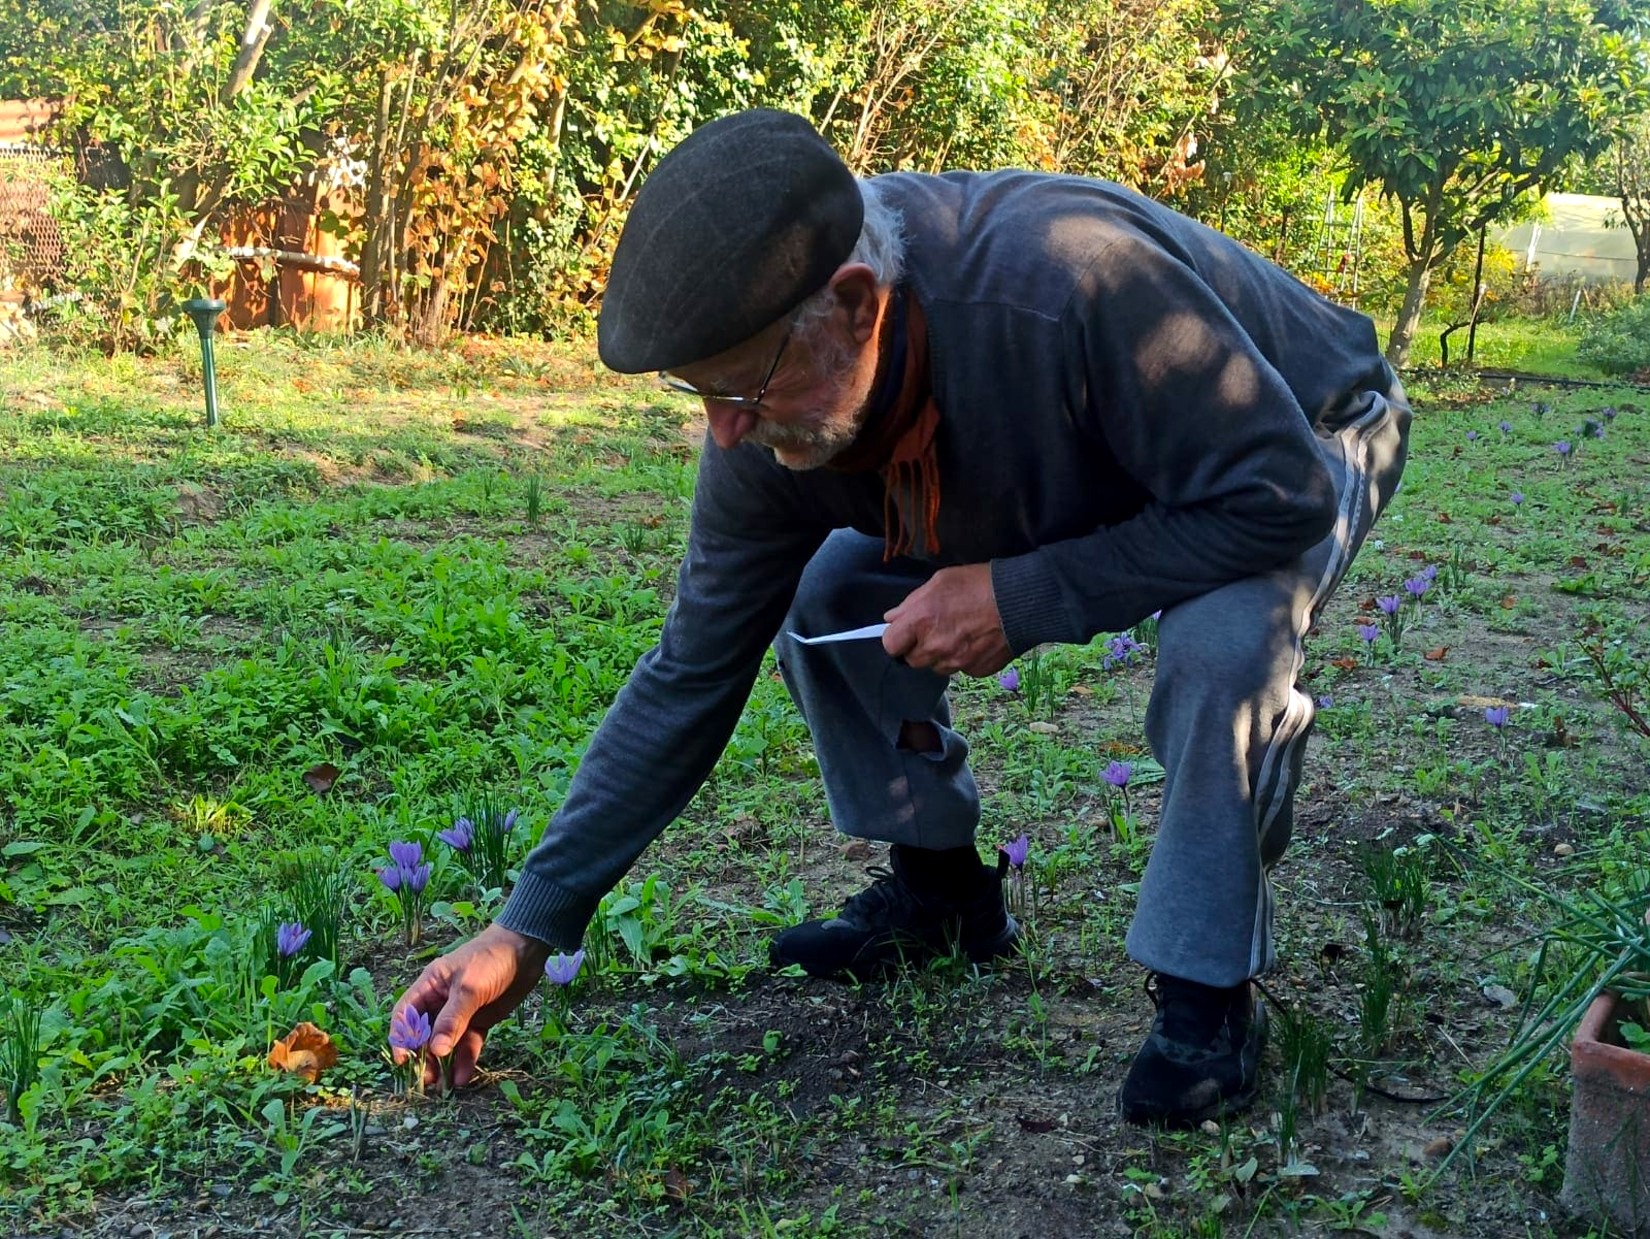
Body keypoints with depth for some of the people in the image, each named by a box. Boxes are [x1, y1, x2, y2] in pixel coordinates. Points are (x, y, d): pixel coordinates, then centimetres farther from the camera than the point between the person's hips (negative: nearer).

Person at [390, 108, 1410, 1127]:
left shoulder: (1071, 282, -44)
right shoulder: (771, 427, -22)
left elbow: (1284, 493, -36)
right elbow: (688, 678, -14)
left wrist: (1021, 597, -38)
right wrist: (529, 930, -15)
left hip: (1306, 443, -5)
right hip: (1095, 476, 5)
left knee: (1222, 644, -37)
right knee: (826, 600, -8)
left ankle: (1209, 990, -14)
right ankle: (941, 890, 11)